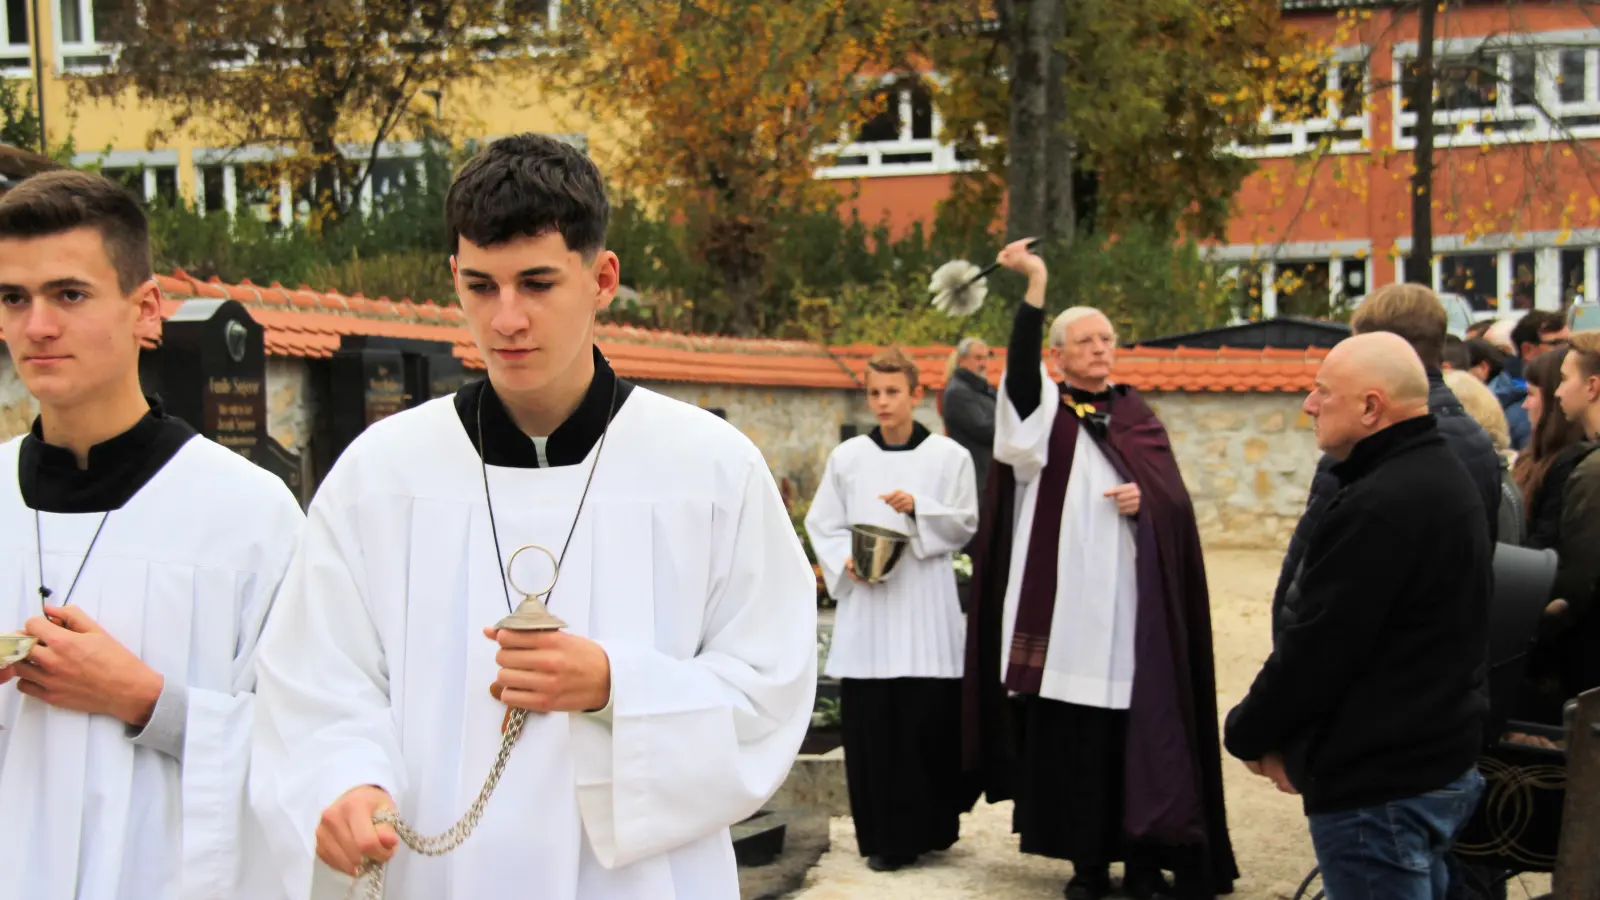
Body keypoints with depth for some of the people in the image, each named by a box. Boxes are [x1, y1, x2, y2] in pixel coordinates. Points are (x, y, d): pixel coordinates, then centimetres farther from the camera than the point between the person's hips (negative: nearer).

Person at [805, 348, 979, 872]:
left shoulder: (948, 456, 3)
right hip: (866, 608, 1)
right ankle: (884, 836, 8)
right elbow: (822, 525, 9)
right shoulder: (847, 457, 6)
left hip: (925, 608, -1)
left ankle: (926, 828, 15)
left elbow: (965, 524, 2)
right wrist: (845, 562, -9)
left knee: (929, 718, -1)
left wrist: (918, 508, -14)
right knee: (870, 722, -1)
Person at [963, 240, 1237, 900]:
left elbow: (1176, 499, 12)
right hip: (1068, 609, -2)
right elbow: (1020, 365, -16)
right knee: (1072, 741, 0)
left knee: (1142, 736, 1)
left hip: (1134, 610, 2)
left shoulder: (1137, 418, 15)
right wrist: (1036, 287, -27)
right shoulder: (1044, 412, 5)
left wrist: (1146, 498, -10)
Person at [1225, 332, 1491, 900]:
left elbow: (1316, 650, -22)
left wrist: (1248, 734, -4)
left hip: (1379, 785, -10)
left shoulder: (1377, 505, -22)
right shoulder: (1443, 475, 11)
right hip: (1444, 763, 10)